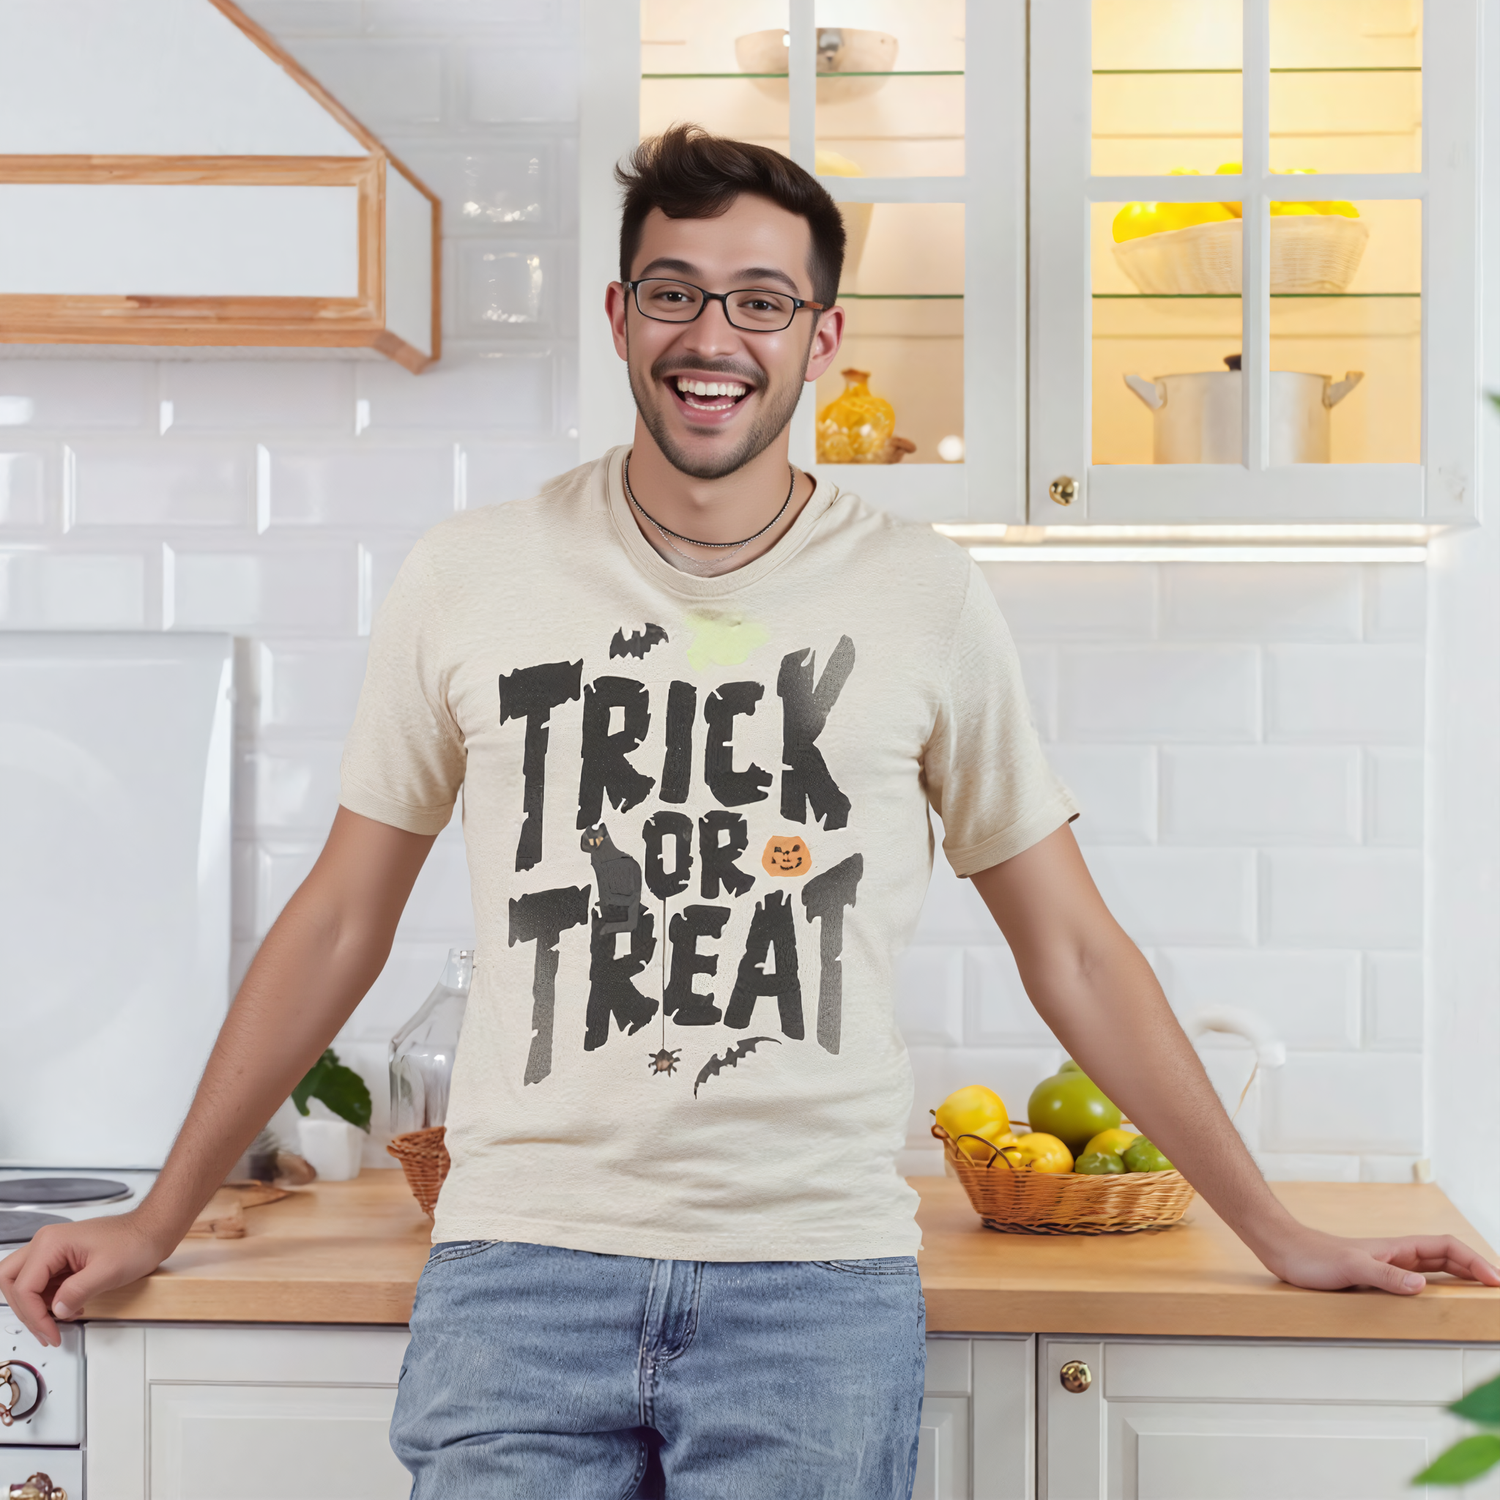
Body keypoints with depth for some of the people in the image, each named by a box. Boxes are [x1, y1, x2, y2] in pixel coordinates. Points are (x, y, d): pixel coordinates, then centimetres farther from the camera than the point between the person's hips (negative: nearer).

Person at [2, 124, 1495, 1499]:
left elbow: (1069, 948, 10)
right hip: (519, 1267, 1)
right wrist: (157, 1219, 15)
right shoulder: (469, 578, 4)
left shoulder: (925, 599, 3)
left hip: (820, 1282, 0)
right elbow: (340, 919, 12)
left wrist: (1279, 1235, 11)